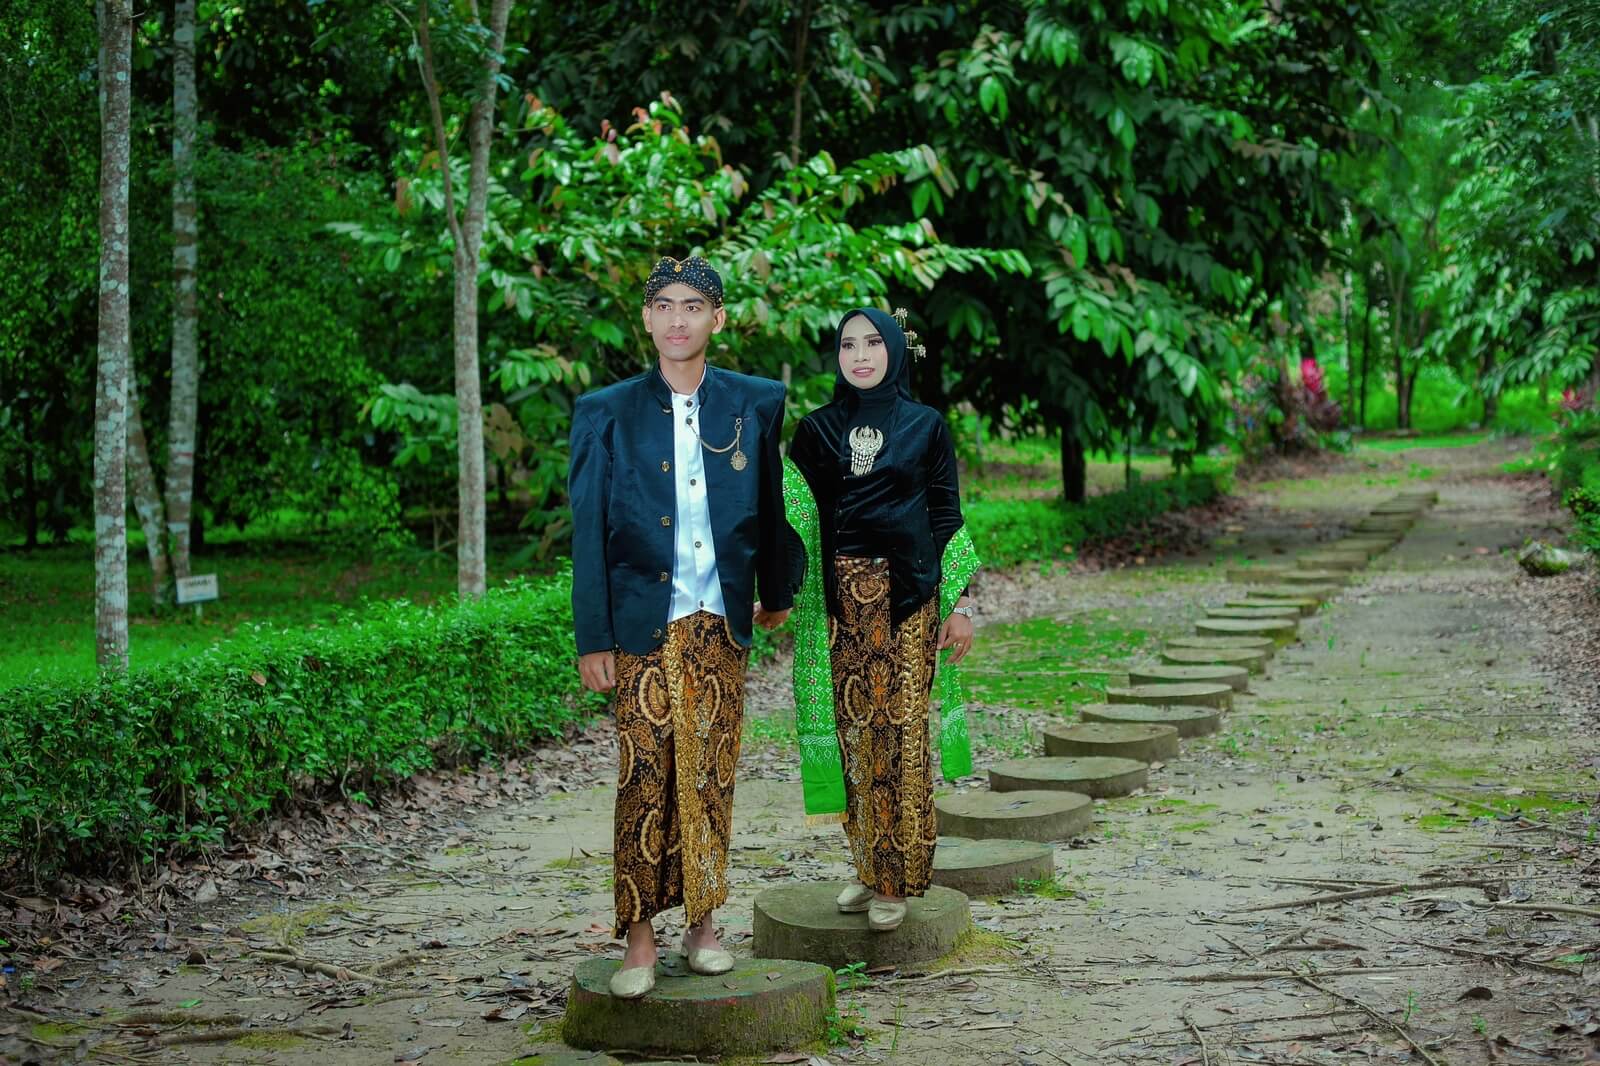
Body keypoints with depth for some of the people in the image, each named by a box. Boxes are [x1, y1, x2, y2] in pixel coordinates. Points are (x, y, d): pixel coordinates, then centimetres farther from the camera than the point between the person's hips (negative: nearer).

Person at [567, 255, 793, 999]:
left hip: (719, 624, 2)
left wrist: (775, 592, 24)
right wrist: (592, 639, -3)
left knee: (710, 777, 6)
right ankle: (640, 937, 3)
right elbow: (587, 533, 1)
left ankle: (701, 922, 18)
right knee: (644, 778, -3)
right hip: (642, 624, -2)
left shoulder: (757, 403, 6)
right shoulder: (606, 413, 2)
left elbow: (769, 505, 16)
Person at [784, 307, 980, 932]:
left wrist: (961, 602, 0)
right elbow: (797, 517, 5)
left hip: (908, 597, -2)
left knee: (902, 732, -4)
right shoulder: (816, 430, 9)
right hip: (842, 598, 2)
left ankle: (899, 878, 3)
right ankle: (869, 866, 15)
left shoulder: (926, 425, 5)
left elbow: (946, 516, 5)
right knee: (855, 729, 3)